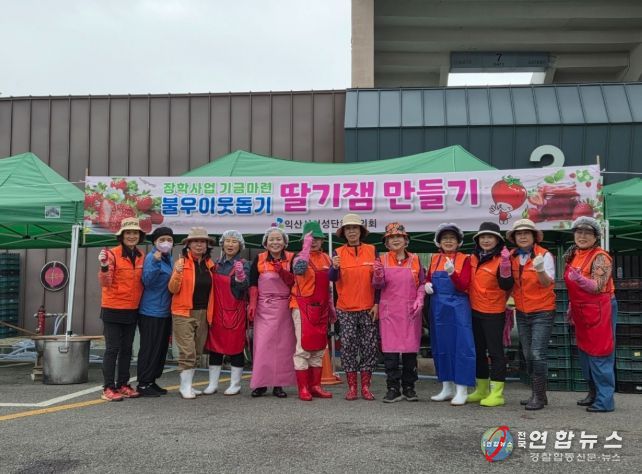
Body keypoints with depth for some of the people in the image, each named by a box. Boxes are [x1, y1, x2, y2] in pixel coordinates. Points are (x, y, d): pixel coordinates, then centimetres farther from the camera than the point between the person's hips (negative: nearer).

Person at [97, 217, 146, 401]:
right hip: (113, 309, -6)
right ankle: (108, 388, 6)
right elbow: (105, 283, -18)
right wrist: (104, 267, -32)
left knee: (126, 349, 12)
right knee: (112, 348, -2)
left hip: (132, 310, 6)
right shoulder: (113, 254, -12)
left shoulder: (141, 257, 6)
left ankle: (123, 385, 22)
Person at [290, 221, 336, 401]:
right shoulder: (301, 257, -7)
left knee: (319, 348, 10)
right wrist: (306, 246, -32)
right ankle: (303, 388, 2)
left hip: (321, 308, 6)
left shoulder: (326, 259, 11)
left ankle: (315, 386, 19)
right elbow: (299, 269, -33)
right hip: (303, 307, -6)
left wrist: (331, 308, 17)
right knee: (303, 347, -5)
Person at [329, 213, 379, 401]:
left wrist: (377, 303, -2)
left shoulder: (372, 250, 3)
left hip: (368, 308, 1)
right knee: (348, 346, 1)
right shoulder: (338, 252, 2)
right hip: (346, 309, 0)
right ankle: (351, 387, 11)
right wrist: (335, 267, -31)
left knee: (370, 346, 2)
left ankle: (365, 386, 12)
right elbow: (332, 278, -9)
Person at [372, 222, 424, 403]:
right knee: (390, 350, -4)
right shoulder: (382, 260, 4)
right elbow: (378, 285, 0)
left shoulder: (414, 259, 7)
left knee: (410, 349, 4)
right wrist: (378, 274, -21)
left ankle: (409, 387, 16)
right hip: (389, 311, -1)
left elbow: (422, 283, 11)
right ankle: (393, 388, 5)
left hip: (411, 311, 1)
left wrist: (419, 300, -4)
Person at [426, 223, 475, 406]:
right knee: (441, 347, 10)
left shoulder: (465, 259, -2)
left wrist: (452, 273, -28)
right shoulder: (435, 259, 10)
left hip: (458, 308, -5)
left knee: (461, 347, -5)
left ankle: (461, 390, 2)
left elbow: (463, 286, -11)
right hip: (438, 308, 5)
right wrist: (427, 285, -1)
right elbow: (428, 279, 22)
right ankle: (447, 388, 22)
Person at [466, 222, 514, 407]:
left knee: (495, 351, -1)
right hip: (475, 311, 7)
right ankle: (481, 390, 27)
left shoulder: (500, 260, -13)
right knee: (478, 351, 15)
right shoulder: (473, 258, 6)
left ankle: (497, 393, 5)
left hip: (493, 313, -7)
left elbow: (507, 286, -20)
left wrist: (505, 267, -32)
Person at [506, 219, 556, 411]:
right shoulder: (512, 257, 3)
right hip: (522, 313, 5)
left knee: (537, 354, -10)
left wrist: (541, 270, -39)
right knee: (528, 355, 11)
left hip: (542, 312, -5)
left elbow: (548, 283, -22)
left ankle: (540, 396, 1)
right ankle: (535, 394, 22)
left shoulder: (545, 255, -11)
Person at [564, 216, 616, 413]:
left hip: (599, 311, -8)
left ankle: (605, 400, -1)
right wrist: (571, 308, 22)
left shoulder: (600, 257, -12)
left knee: (599, 355, -7)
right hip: (581, 312, 8)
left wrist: (580, 279, -34)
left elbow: (598, 287, -19)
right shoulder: (573, 255, 12)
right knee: (585, 352, 14)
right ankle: (593, 393, 26)